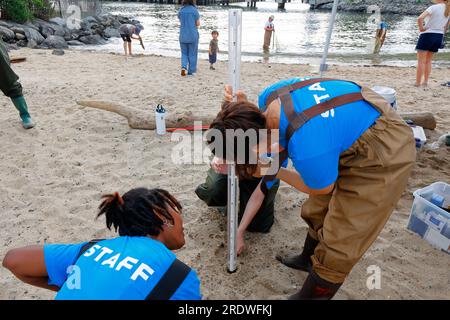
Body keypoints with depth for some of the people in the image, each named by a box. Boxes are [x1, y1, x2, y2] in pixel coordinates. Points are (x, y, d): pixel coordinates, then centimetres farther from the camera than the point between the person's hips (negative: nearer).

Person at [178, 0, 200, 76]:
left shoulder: (180, 10, 5)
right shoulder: (194, 10, -8)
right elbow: (198, 24, -4)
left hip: (183, 35, 3)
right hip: (193, 35, -3)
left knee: (184, 53, 14)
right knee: (192, 54, 8)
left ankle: (184, 67, -8)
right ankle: (191, 71, 10)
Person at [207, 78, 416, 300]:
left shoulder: (306, 149, -40)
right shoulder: (268, 98, -18)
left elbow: (322, 189, -14)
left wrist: (275, 171, -4)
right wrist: (244, 110, -11)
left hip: (387, 153, -8)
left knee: (339, 242, -3)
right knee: (317, 211, 20)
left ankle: (311, 295, 21)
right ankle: (309, 259, 46)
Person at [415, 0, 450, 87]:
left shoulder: (434, 7, -14)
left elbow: (420, 18, -28)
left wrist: (421, 28, -14)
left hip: (427, 35, -7)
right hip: (439, 36, 7)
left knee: (421, 61, 0)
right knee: (428, 61, 16)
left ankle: (418, 82, 0)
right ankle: (425, 82, 16)